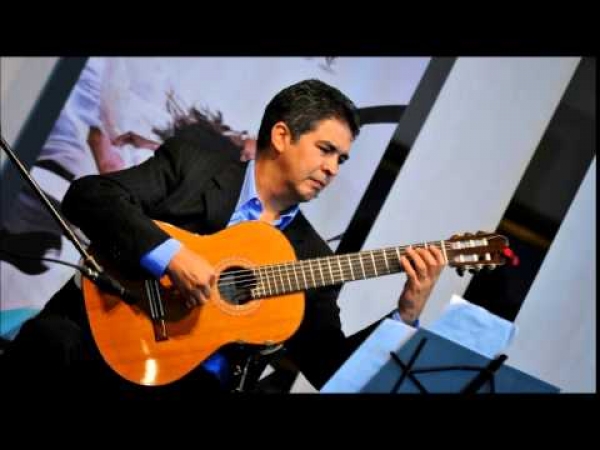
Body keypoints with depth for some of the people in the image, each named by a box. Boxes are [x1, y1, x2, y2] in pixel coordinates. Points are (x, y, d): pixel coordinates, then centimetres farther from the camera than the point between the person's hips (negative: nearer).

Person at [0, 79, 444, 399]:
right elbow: (88, 195, -4)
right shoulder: (197, 155, 7)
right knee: (50, 342, -36)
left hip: (198, 381, 5)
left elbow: (333, 367, 13)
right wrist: (172, 255, -16)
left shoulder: (312, 256, 17)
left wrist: (407, 313, 1)